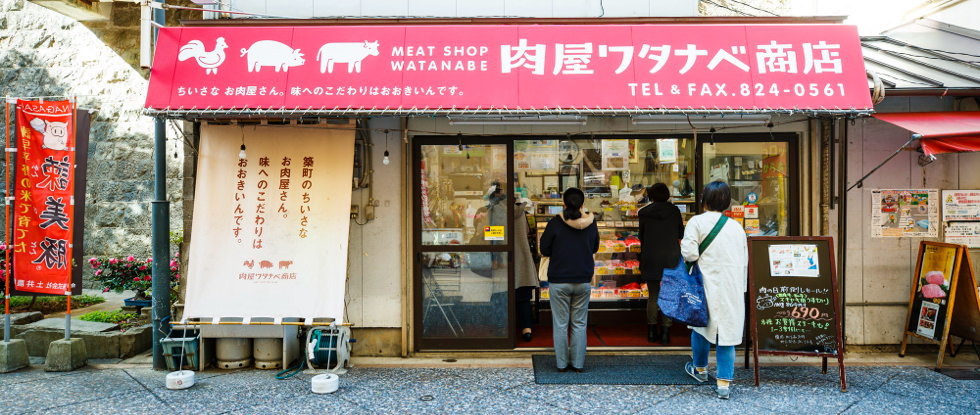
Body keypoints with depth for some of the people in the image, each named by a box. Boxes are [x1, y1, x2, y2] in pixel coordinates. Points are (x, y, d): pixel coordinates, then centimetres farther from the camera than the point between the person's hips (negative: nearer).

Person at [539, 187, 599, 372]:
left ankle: (561, 363, 13)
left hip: (559, 281, -2)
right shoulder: (591, 223, -2)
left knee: (560, 324, 7)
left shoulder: (555, 223, -11)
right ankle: (578, 363, 17)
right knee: (579, 324, 12)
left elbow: (544, 250, -3)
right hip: (583, 280, 3)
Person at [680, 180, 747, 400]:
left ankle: (700, 369, 36)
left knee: (701, 324, 17)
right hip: (733, 288, 3)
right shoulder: (736, 227, 10)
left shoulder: (697, 222, -5)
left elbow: (689, 252, -19)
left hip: (708, 285, -3)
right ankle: (724, 383, 5)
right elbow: (744, 261, 15)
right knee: (727, 330, 6)